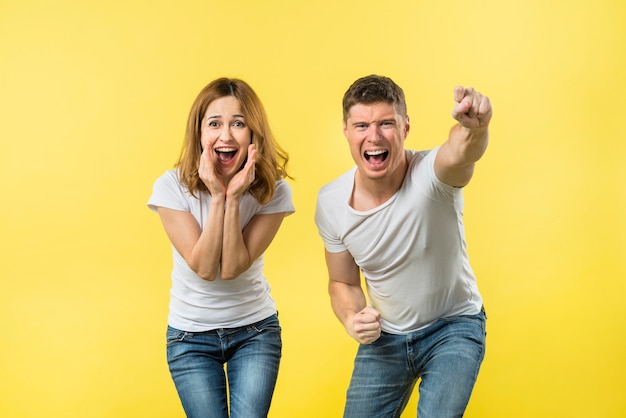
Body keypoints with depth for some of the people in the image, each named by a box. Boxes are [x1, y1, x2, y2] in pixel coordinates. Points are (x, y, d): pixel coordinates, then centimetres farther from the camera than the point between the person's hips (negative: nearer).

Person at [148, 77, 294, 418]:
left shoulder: (273, 191, -14)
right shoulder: (172, 187, -16)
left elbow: (233, 268, -20)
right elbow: (204, 268, -21)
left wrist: (234, 198, -28)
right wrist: (216, 196, -27)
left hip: (256, 329, 1)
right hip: (191, 335, 0)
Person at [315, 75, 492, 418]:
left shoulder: (430, 174, -26)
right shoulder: (330, 202, -13)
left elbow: (461, 152, -52)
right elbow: (342, 283, 2)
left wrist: (475, 127, -75)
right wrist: (352, 319, -19)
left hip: (453, 328, -3)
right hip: (383, 336, 4)